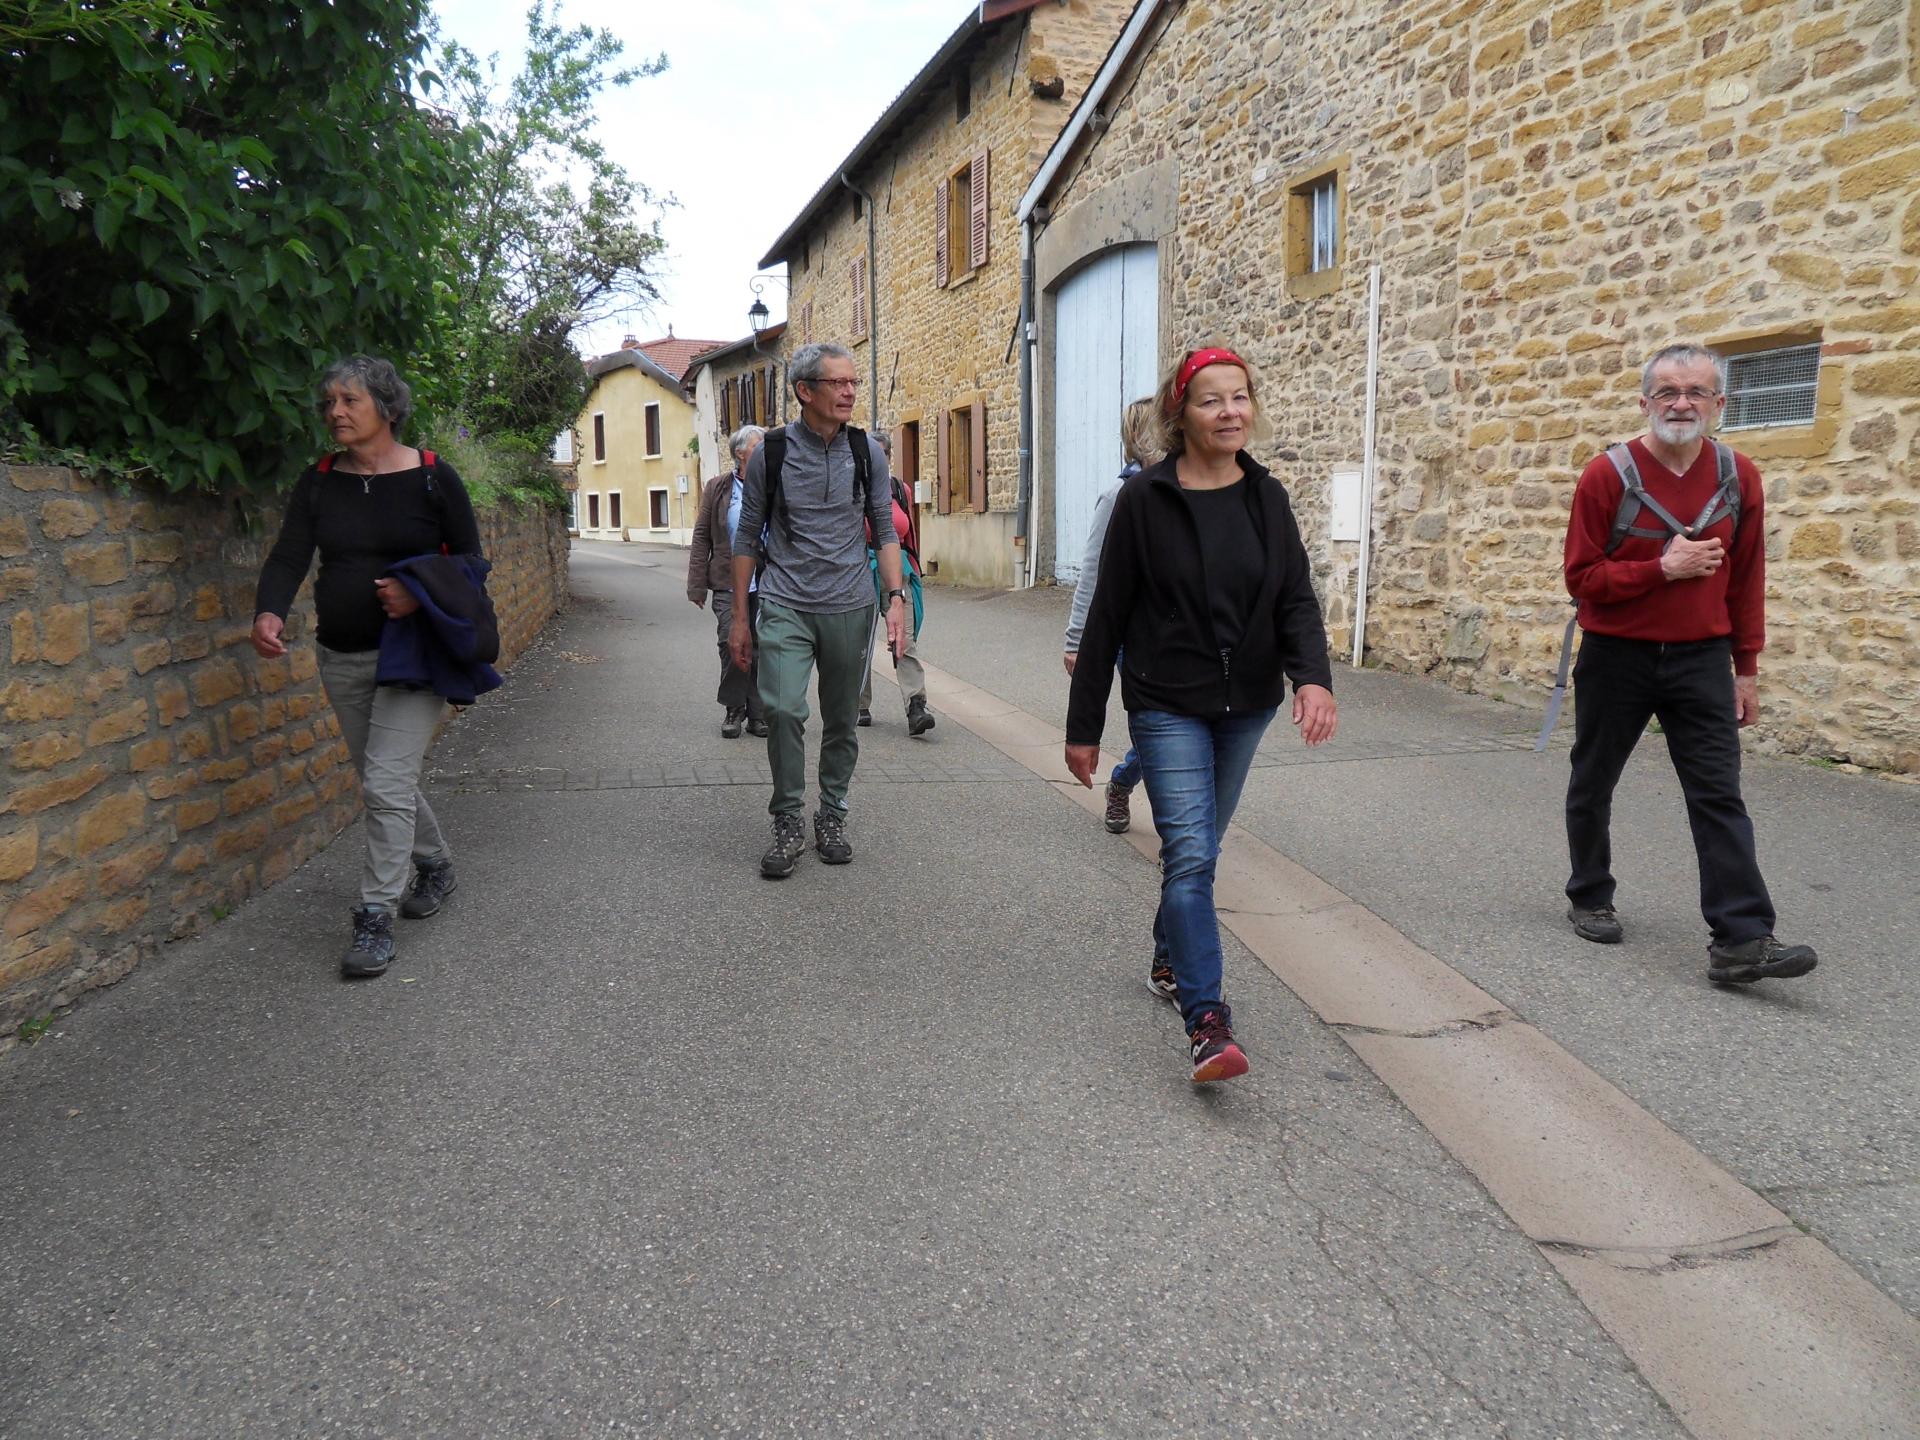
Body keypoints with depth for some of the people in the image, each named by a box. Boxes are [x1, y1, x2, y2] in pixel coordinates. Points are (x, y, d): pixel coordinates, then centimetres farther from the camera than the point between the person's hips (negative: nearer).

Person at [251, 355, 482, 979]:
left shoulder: (432, 476, -5)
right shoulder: (318, 483, 5)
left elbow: (470, 560, -1)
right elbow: (288, 556, -5)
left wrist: (420, 595, -20)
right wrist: (268, 612, -25)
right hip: (342, 658, 5)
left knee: (386, 782, -12)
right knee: (383, 780, 16)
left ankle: (375, 918, -3)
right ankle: (435, 864, 39)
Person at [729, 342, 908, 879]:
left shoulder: (867, 452, 3)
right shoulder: (771, 452, -2)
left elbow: (885, 531, 8)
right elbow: (748, 538, 5)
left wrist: (896, 598, -4)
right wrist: (739, 618, 5)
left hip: (849, 607, 2)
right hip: (785, 606, -2)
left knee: (842, 721, 9)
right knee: (783, 710, -16)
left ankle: (832, 817, 27)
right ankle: (789, 822, 0)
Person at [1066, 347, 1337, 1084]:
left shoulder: (1266, 497, 3)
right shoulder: (1144, 500, -8)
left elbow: (1296, 600, -3)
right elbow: (1108, 616, -6)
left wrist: (1313, 677, -24)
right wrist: (1083, 726, -5)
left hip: (1246, 704, 5)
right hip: (1167, 705, -4)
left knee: (1198, 845, 17)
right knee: (1191, 852, -14)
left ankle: (1169, 959, 39)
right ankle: (1207, 1022, -14)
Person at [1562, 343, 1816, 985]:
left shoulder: (1739, 477, 1)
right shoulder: (1607, 475, -10)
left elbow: (1746, 580, 6)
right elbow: (1582, 578, -10)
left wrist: (1747, 668, 6)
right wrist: (1662, 569, -21)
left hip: (1701, 660, 2)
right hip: (1616, 659, -2)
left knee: (1720, 796, -5)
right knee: (1593, 785, 11)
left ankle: (1740, 940, -6)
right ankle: (1589, 898, 29)